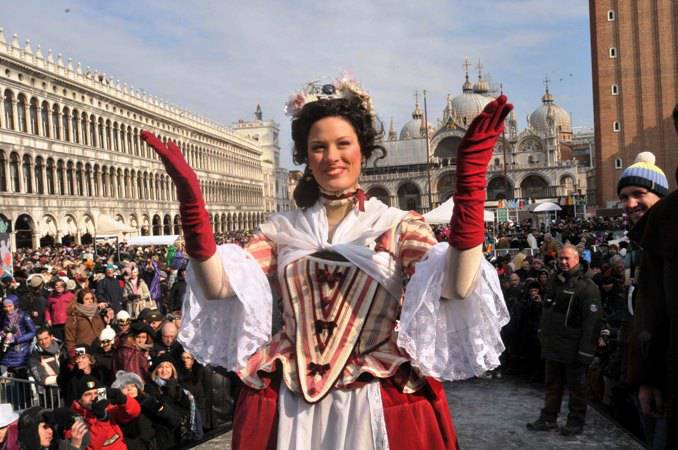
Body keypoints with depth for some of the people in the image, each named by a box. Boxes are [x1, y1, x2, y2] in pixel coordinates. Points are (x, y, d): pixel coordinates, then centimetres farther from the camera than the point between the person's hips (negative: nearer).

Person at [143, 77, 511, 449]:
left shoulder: (398, 225, -3)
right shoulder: (282, 229, 5)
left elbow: (457, 285, -20)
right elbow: (218, 286, -8)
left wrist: (469, 178, -27)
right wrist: (190, 197, -17)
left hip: (380, 406, -2)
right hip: (291, 407, 2)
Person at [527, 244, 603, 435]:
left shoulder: (586, 286, -12)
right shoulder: (553, 282, 12)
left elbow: (592, 320, -17)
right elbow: (545, 311, 22)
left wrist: (585, 350, -21)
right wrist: (542, 333, 16)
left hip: (573, 347, -7)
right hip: (552, 346, 7)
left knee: (576, 385, 6)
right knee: (552, 383, 15)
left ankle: (576, 421, 18)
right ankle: (548, 418, 24)